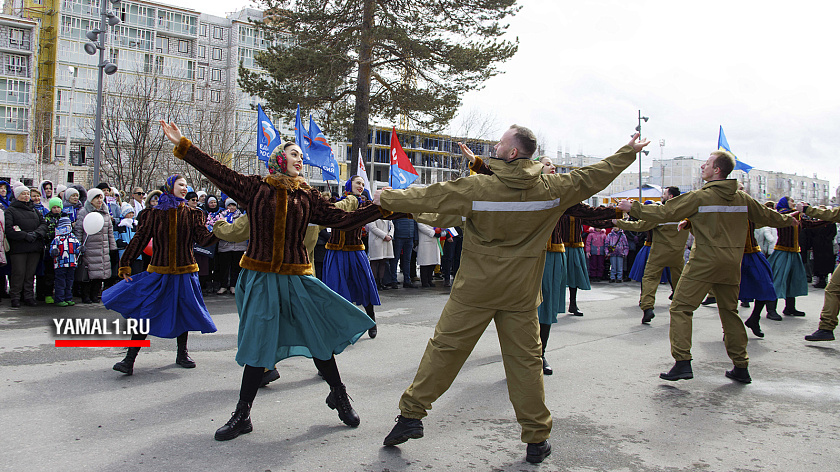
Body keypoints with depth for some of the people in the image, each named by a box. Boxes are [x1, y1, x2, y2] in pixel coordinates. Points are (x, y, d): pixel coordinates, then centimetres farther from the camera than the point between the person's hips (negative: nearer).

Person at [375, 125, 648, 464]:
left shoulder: (477, 187, -12)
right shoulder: (551, 189, -4)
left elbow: (429, 196, -5)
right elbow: (594, 177, 7)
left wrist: (387, 199, 9)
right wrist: (628, 153, 23)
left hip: (475, 290, -2)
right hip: (521, 295, 2)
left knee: (444, 348, 7)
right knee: (525, 360, 9)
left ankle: (411, 413, 15)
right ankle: (536, 440, 18)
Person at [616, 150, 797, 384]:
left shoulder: (700, 197, -9)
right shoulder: (742, 198, 8)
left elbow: (664, 213, -8)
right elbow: (765, 215, 23)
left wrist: (633, 208, 1)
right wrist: (788, 219, 43)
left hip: (704, 261, -6)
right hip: (731, 264, 6)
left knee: (681, 308, -2)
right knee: (729, 312, 16)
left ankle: (682, 362, -11)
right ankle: (741, 367, 20)